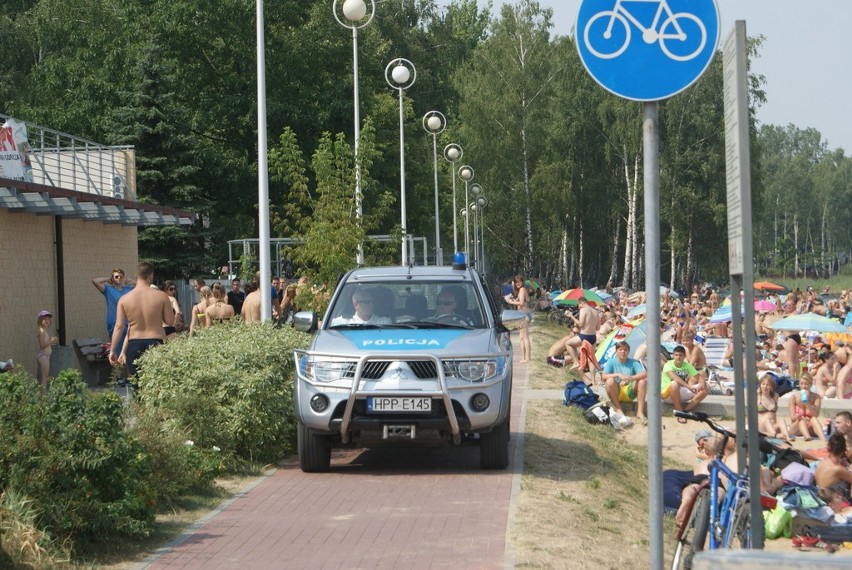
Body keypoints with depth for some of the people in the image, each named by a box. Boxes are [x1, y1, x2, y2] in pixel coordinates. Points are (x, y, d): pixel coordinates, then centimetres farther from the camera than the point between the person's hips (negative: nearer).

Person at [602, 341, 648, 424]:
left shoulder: (633, 362, -1)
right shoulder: (611, 362, -3)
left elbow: (644, 374, -16)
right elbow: (604, 376, -17)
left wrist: (630, 378, -33)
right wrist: (618, 375, -33)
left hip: (629, 393, 1)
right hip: (616, 394, -1)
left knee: (643, 381, -24)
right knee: (610, 381, -32)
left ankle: (640, 412, -23)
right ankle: (618, 410, -20)